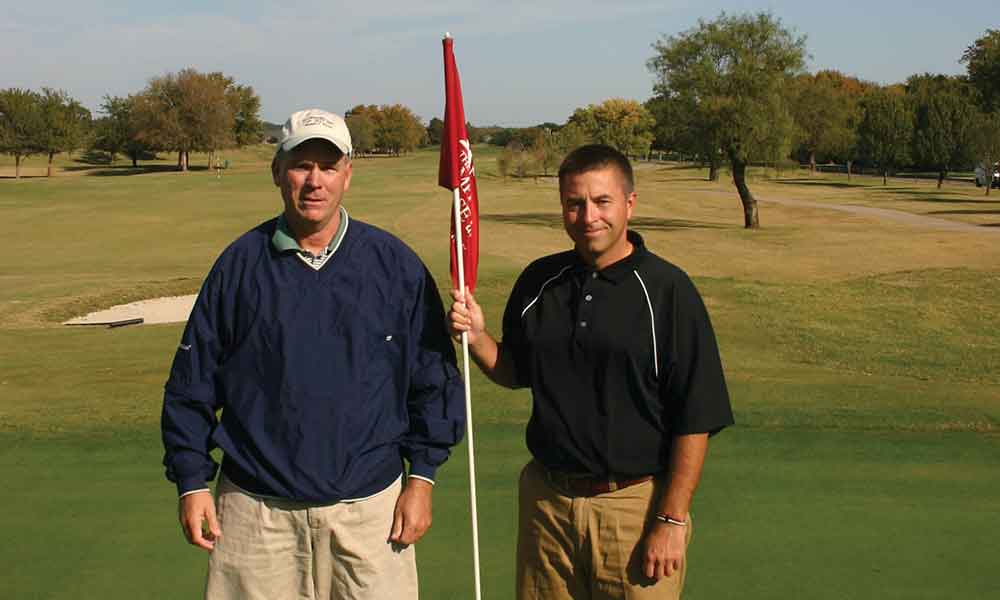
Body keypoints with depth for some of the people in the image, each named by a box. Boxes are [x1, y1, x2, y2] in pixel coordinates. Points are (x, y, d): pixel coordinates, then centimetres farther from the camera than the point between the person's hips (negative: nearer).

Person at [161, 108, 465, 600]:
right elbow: (191, 385, 5)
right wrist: (192, 482, 2)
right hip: (255, 508, 0)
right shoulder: (239, 264, 1)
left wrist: (422, 477, 0)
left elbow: (434, 379, 4)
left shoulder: (395, 264, 1)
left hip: (369, 504, 0)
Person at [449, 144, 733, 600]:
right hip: (546, 498, 4)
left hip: (636, 505, -4)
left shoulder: (667, 290, -10)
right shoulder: (538, 281, 5)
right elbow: (515, 372, 16)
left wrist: (671, 521, -13)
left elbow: (695, 420, -11)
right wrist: (476, 337, -4)